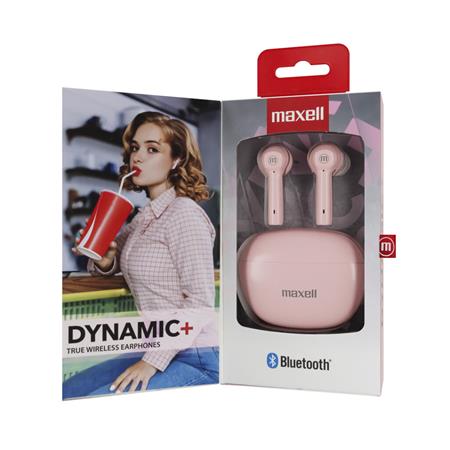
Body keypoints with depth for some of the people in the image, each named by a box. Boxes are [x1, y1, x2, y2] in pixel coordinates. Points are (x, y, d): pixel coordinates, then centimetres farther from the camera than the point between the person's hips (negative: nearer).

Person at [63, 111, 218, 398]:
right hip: (160, 352, 8)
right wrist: (104, 259, -4)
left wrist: (152, 361, -21)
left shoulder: (184, 213, -15)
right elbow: (104, 269, 20)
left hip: (196, 361, -8)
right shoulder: (146, 216, 11)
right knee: (66, 393, 5)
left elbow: (201, 301, -20)